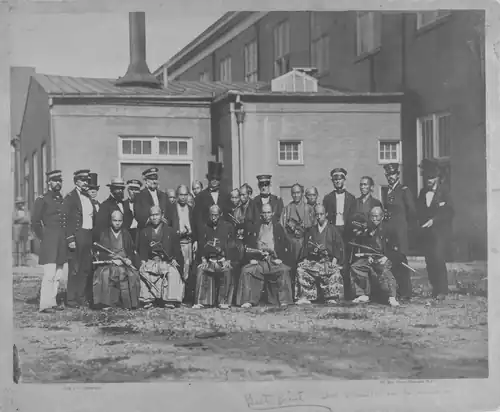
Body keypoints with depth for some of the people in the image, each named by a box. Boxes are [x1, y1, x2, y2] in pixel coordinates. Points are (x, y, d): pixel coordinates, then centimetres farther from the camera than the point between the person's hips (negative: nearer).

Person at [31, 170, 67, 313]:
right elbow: (35, 223, -4)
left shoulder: (63, 200, 16)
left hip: (62, 242, 7)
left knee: (58, 274, 8)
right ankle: (45, 305, -11)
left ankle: (53, 302, 15)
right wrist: (43, 238, -5)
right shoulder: (42, 200, -3)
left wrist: (67, 239, 13)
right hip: (49, 242, -7)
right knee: (49, 273, -13)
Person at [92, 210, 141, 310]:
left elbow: (132, 252, 12)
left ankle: (128, 303, -23)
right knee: (105, 274, -35)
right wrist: (112, 259, -13)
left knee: (132, 275, -30)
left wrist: (129, 259, -10)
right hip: (108, 263, -1)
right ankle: (106, 303, -30)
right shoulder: (104, 234, 9)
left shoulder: (126, 234, 15)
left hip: (125, 263, 1)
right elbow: (99, 254, 1)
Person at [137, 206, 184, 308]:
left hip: (167, 262, -1)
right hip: (150, 262, 1)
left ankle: (170, 301, -29)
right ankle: (147, 300, -26)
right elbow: (141, 250, 10)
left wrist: (174, 260, -8)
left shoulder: (170, 231, 12)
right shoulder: (144, 232, 16)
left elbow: (177, 250, 9)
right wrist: (143, 261, -8)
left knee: (173, 273, -32)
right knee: (143, 273, -30)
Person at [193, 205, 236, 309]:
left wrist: (228, 260, -8)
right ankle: (200, 301, -23)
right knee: (200, 271, -28)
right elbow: (201, 245, 10)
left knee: (226, 272, -32)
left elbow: (231, 245, 4)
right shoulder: (204, 228, 14)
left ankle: (223, 302, -23)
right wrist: (203, 259, -5)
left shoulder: (227, 227, 9)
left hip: (223, 259, -2)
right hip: (208, 259, 2)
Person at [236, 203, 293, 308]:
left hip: (274, 261, -1)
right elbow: (247, 245, 10)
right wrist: (251, 259, -5)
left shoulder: (278, 228, 15)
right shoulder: (253, 228, 15)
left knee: (284, 270, -29)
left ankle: (284, 301, -22)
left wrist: (281, 258, -6)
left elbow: (286, 246, 9)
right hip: (258, 260, 1)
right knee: (246, 271, -26)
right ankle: (247, 301, -22)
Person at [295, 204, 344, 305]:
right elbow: (305, 248, 16)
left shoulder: (333, 230, 14)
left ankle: (332, 297, -26)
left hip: (329, 260, -2)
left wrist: (335, 259, -9)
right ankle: (304, 297, -24)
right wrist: (305, 259, -2)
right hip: (312, 260, 2)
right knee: (301, 269, -25)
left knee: (334, 270, -33)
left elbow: (339, 247, 6)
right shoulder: (310, 231, 22)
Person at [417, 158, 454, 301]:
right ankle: (435, 288, 9)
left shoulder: (444, 191, 1)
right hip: (426, 231, 5)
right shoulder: (422, 192, 15)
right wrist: (422, 223, -2)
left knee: (438, 259, -14)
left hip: (439, 230, -5)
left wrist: (434, 220, -13)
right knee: (429, 261, 1)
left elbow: (450, 212, -5)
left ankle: (442, 290, -9)